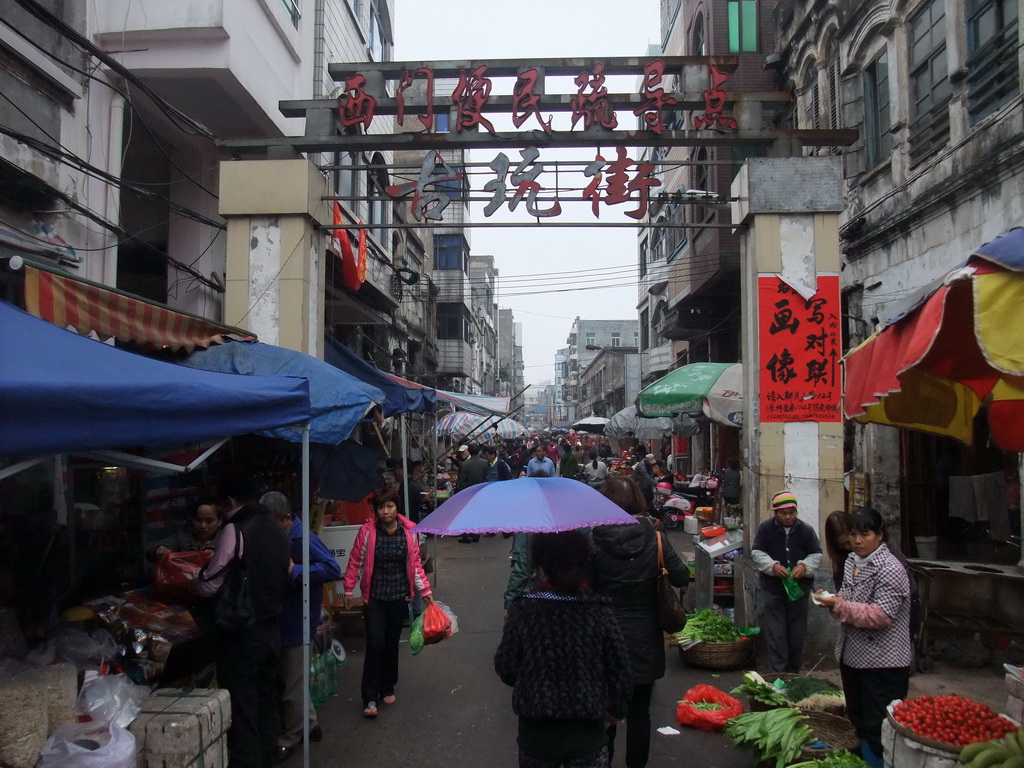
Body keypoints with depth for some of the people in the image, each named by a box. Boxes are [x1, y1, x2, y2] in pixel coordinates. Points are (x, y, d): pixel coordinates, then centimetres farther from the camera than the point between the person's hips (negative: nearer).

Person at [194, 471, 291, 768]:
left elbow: (208, 585, -14)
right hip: (272, 628, 7)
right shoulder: (278, 531, 7)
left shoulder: (235, 529, -15)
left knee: (241, 708, 0)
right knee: (266, 698, 18)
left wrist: (192, 582, 6)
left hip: (241, 632, -7)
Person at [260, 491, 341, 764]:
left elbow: (333, 569, -28)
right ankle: (310, 724, 37)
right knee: (285, 677, 20)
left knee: (291, 684, 7)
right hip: (279, 619, 8)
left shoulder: (303, 540, -21)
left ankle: (289, 739, 23)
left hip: (296, 621, -8)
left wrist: (294, 571, -31)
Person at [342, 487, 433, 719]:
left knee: (392, 645, 13)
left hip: (400, 596, 2)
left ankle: (387, 689, 31)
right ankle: (370, 699, 5)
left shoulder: (409, 531, -4)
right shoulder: (367, 531, -10)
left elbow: (415, 564, 4)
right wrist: (349, 590, 0)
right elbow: (355, 561, -1)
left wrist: (425, 591, 4)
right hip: (374, 597, -2)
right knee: (375, 646, -5)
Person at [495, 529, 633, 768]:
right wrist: (616, 708, 12)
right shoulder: (600, 609, -12)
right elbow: (619, 670, -6)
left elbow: (505, 668, -7)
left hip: (536, 730, 0)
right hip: (587, 731, 0)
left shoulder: (524, 609, -14)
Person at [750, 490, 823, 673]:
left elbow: (817, 555, 6)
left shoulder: (806, 530, 2)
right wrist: (772, 566, -19)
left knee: (797, 634, 10)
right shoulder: (765, 528, -2)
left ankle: (794, 672, 24)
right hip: (773, 590, -2)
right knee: (775, 634, -4)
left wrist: (804, 566, -15)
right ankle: (777, 673, -1)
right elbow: (756, 553, -2)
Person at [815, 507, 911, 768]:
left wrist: (840, 606, -26)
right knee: (858, 718, 21)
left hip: (882, 663, -8)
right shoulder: (852, 560, 8)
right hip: (853, 655, 9)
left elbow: (881, 616, -24)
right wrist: (833, 601, 0)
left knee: (878, 729, -1)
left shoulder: (890, 570, -18)